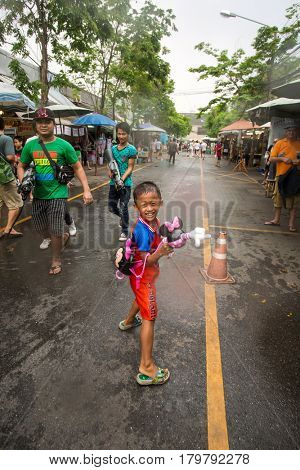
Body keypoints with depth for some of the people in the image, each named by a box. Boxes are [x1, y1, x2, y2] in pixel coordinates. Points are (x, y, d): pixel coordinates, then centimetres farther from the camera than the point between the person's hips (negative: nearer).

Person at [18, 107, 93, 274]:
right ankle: (64, 236, 44)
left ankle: (56, 261, 25)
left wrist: (87, 190, -13)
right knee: (42, 229, 14)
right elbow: (21, 166, 15)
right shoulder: (30, 145, 4)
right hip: (38, 195, 5)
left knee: (55, 232, 2)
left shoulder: (64, 145, -6)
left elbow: (78, 168, -3)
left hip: (58, 194, -4)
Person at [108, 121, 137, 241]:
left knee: (123, 208, 0)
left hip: (125, 183, -5)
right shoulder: (113, 148, 9)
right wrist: (110, 172, -9)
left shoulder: (131, 149, -6)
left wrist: (122, 179, -23)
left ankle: (124, 231, 14)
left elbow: (130, 167, -10)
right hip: (113, 183, 5)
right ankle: (122, 217, 42)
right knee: (111, 207, 13)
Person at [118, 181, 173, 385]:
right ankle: (146, 368, 7)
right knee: (149, 318, -3)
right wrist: (160, 252, -46)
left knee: (142, 298, 35)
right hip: (143, 276, -9)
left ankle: (129, 321, 65)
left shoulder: (154, 221, -8)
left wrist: (167, 244, -7)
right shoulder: (143, 230, -33)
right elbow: (146, 261, -31)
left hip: (146, 275, 9)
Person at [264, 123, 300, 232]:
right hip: (281, 175, 0)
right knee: (278, 199, 11)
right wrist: (282, 159, -16)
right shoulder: (280, 143, 3)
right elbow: (272, 158, 0)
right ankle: (276, 220, 25)